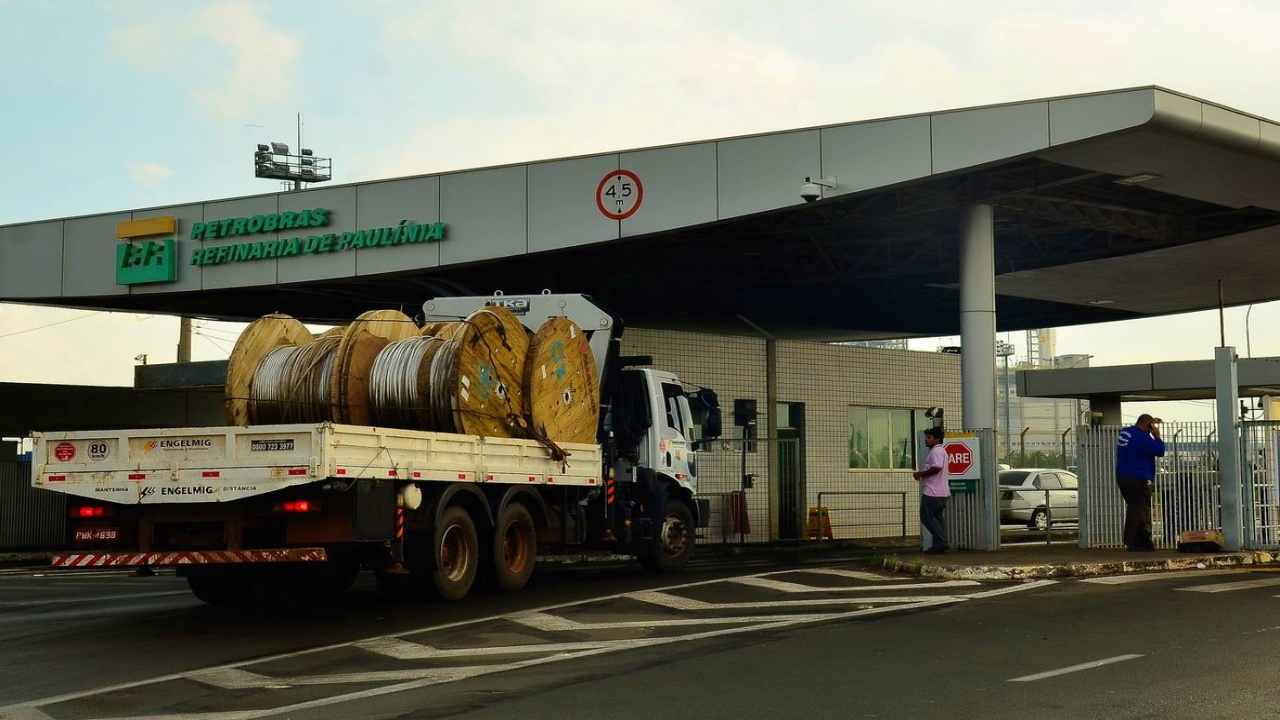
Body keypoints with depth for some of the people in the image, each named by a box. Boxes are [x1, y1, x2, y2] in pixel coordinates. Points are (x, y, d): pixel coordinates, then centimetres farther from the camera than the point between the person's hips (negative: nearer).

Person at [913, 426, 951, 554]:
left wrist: (921, 473, -15)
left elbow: (936, 467, -26)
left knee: (927, 517, -7)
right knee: (936, 518, 12)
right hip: (941, 492, 11)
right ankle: (940, 544, 10)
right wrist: (922, 473, 15)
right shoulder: (940, 451, 22)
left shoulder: (936, 451, -13)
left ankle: (941, 542, -10)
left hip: (933, 492, -11)